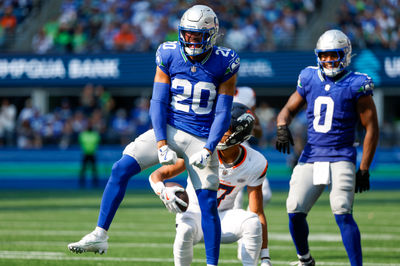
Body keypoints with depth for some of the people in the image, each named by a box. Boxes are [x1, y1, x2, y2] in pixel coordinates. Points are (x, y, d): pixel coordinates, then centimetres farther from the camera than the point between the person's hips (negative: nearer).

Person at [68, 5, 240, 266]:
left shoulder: (224, 63, -8)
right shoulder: (169, 56, -4)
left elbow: (223, 113, -6)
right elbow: (158, 102, -3)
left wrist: (209, 150, -15)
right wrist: (161, 144, -13)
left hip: (201, 138, -2)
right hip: (169, 130, 2)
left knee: (208, 203, -5)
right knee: (121, 169, -15)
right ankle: (99, 236, -12)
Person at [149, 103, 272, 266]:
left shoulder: (254, 164, -13)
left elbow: (258, 213, -7)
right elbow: (157, 175, -16)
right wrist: (164, 192, -41)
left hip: (223, 216, 2)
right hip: (194, 212, -2)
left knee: (252, 222, -30)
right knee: (186, 229, -37)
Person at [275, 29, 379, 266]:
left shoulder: (356, 85, -6)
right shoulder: (309, 80, 8)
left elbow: (371, 128, -3)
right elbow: (289, 109, 18)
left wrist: (364, 170, -7)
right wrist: (282, 127, -8)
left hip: (340, 158, -4)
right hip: (311, 156, 4)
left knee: (343, 214, -19)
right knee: (295, 212, -1)